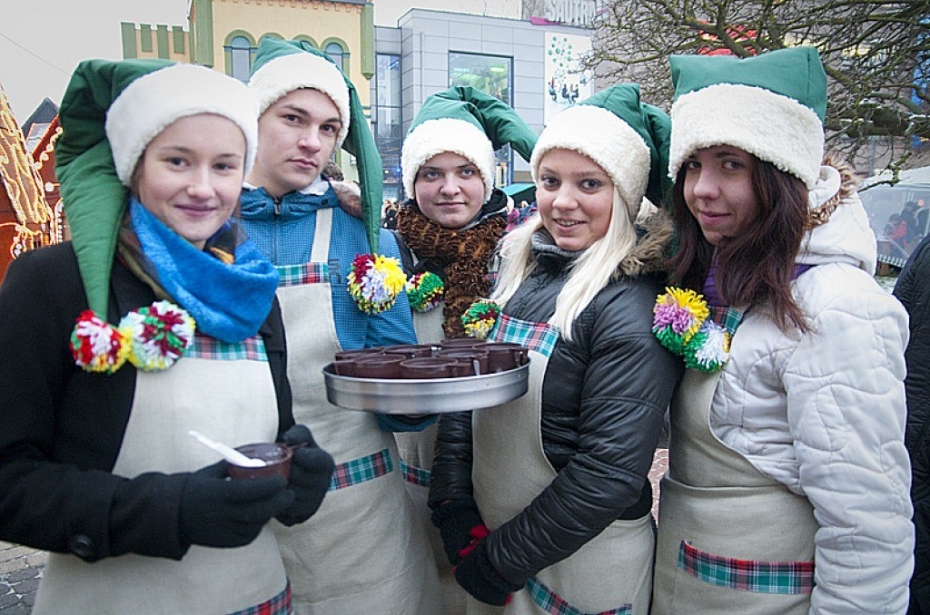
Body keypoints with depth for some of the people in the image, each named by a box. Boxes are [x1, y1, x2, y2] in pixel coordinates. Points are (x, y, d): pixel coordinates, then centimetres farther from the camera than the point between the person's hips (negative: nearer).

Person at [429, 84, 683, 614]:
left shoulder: (635, 305, -21)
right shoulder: (518, 272, -2)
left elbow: (610, 471, -23)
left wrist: (502, 558, -16)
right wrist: (455, 512, -7)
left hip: (586, 563, -5)